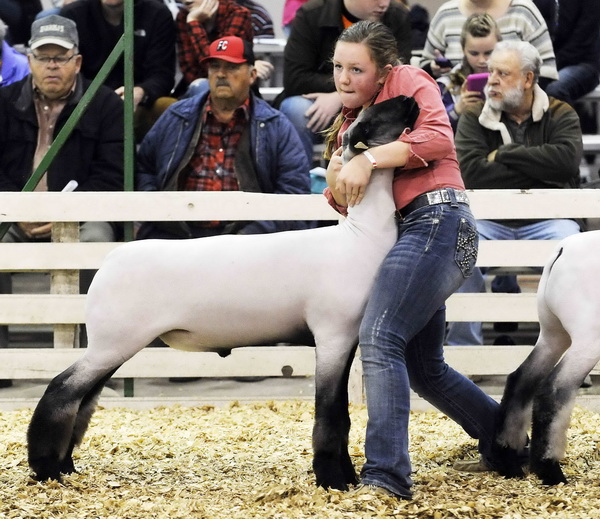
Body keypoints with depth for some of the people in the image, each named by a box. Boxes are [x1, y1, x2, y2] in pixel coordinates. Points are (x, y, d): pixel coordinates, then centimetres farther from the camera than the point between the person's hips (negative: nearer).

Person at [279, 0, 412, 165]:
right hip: (318, 108, -1)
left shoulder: (399, 18, -7)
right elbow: (294, 80, -16)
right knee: (295, 109, -33)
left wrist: (341, 97, -28)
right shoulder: (310, 15, -11)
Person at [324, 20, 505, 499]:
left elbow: (438, 137, -16)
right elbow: (346, 202, 17)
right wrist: (336, 178, -6)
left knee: (379, 338, -24)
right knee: (423, 367, 17)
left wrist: (367, 159, -20)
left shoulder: (408, 81, 2)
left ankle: (386, 475, -32)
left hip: (436, 218, -10)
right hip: (409, 233, 10)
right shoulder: (350, 121, 24)